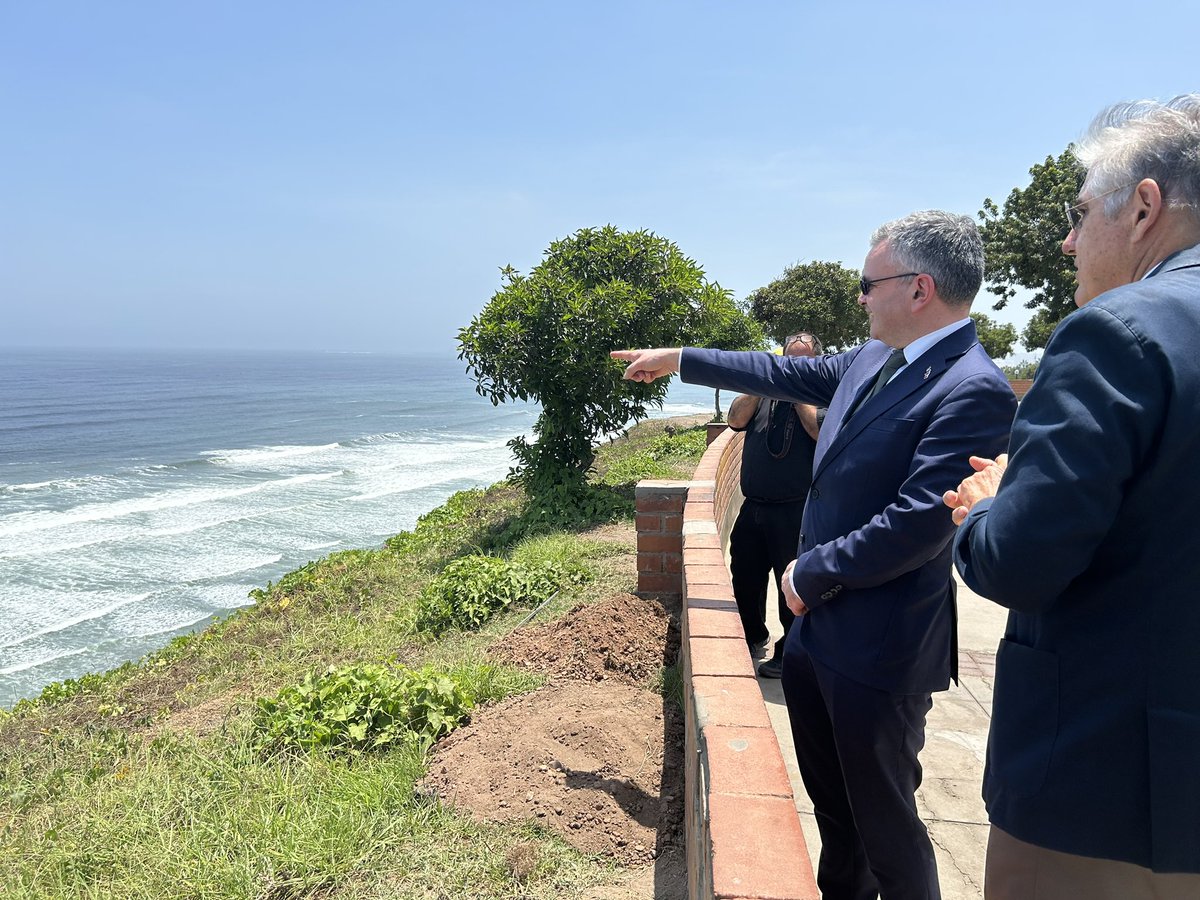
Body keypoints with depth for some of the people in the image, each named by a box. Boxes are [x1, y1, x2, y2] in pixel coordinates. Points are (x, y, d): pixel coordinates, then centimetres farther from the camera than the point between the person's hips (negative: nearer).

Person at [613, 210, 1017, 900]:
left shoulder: (974, 390, -20)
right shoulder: (871, 360, 7)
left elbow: (919, 523, -26)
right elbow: (788, 375, 19)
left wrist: (812, 573, -14)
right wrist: (677, 360, 24)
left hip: (878, 651, -8)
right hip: (816, 627, 9)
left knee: (883, 823, 10)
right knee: (830, 800, 26)